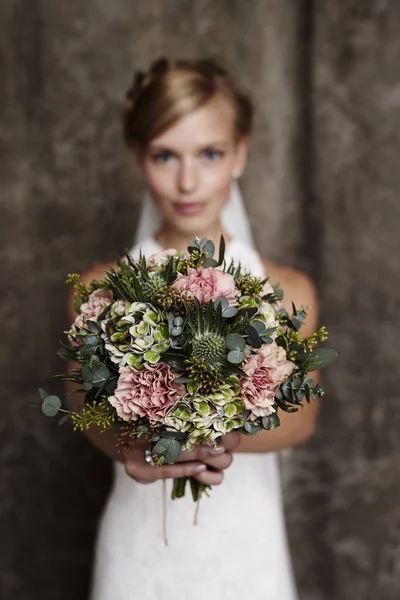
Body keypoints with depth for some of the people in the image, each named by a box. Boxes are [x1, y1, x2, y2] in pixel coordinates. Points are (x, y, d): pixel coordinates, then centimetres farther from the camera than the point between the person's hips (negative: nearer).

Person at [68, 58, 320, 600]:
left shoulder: (287, 291, -5)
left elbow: (301, 414, -6)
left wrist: (229, 439, -27)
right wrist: (129, 447, -32)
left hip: (245, 539, 0)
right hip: (143, 538, 0)